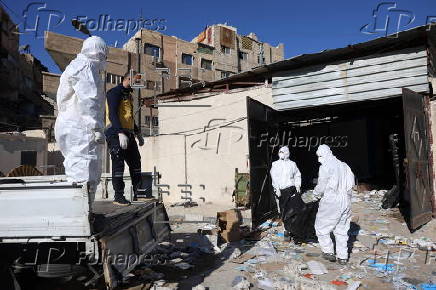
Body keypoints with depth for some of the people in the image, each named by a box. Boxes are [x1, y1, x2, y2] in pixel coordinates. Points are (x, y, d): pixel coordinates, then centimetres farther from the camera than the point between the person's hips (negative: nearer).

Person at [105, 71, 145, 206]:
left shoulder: (128, 95, 22)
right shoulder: (115, 92, -7)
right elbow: (112, 114, -19)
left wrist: (138, 133, 26)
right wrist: (120, 133, -30)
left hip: (128, 134, 9)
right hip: (115, 133, -9)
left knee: (135, 162, 9)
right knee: (118, 163, -8)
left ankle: (136, 193, 18)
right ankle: (118, 196, -1)